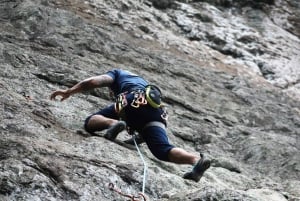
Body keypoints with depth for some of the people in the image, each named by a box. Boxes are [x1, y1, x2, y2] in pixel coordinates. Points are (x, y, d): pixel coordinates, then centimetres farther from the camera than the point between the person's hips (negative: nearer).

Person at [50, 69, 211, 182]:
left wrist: (69, 92, 18)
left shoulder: (117, 74, 32)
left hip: (134, 101, -5)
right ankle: (197, 160, -43)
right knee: (163, 150, -14)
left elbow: (94, 81, 13)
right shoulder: (142, 81, 48)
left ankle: (113, 124, -26)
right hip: (156, 110, 5)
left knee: (90, 123, 8)